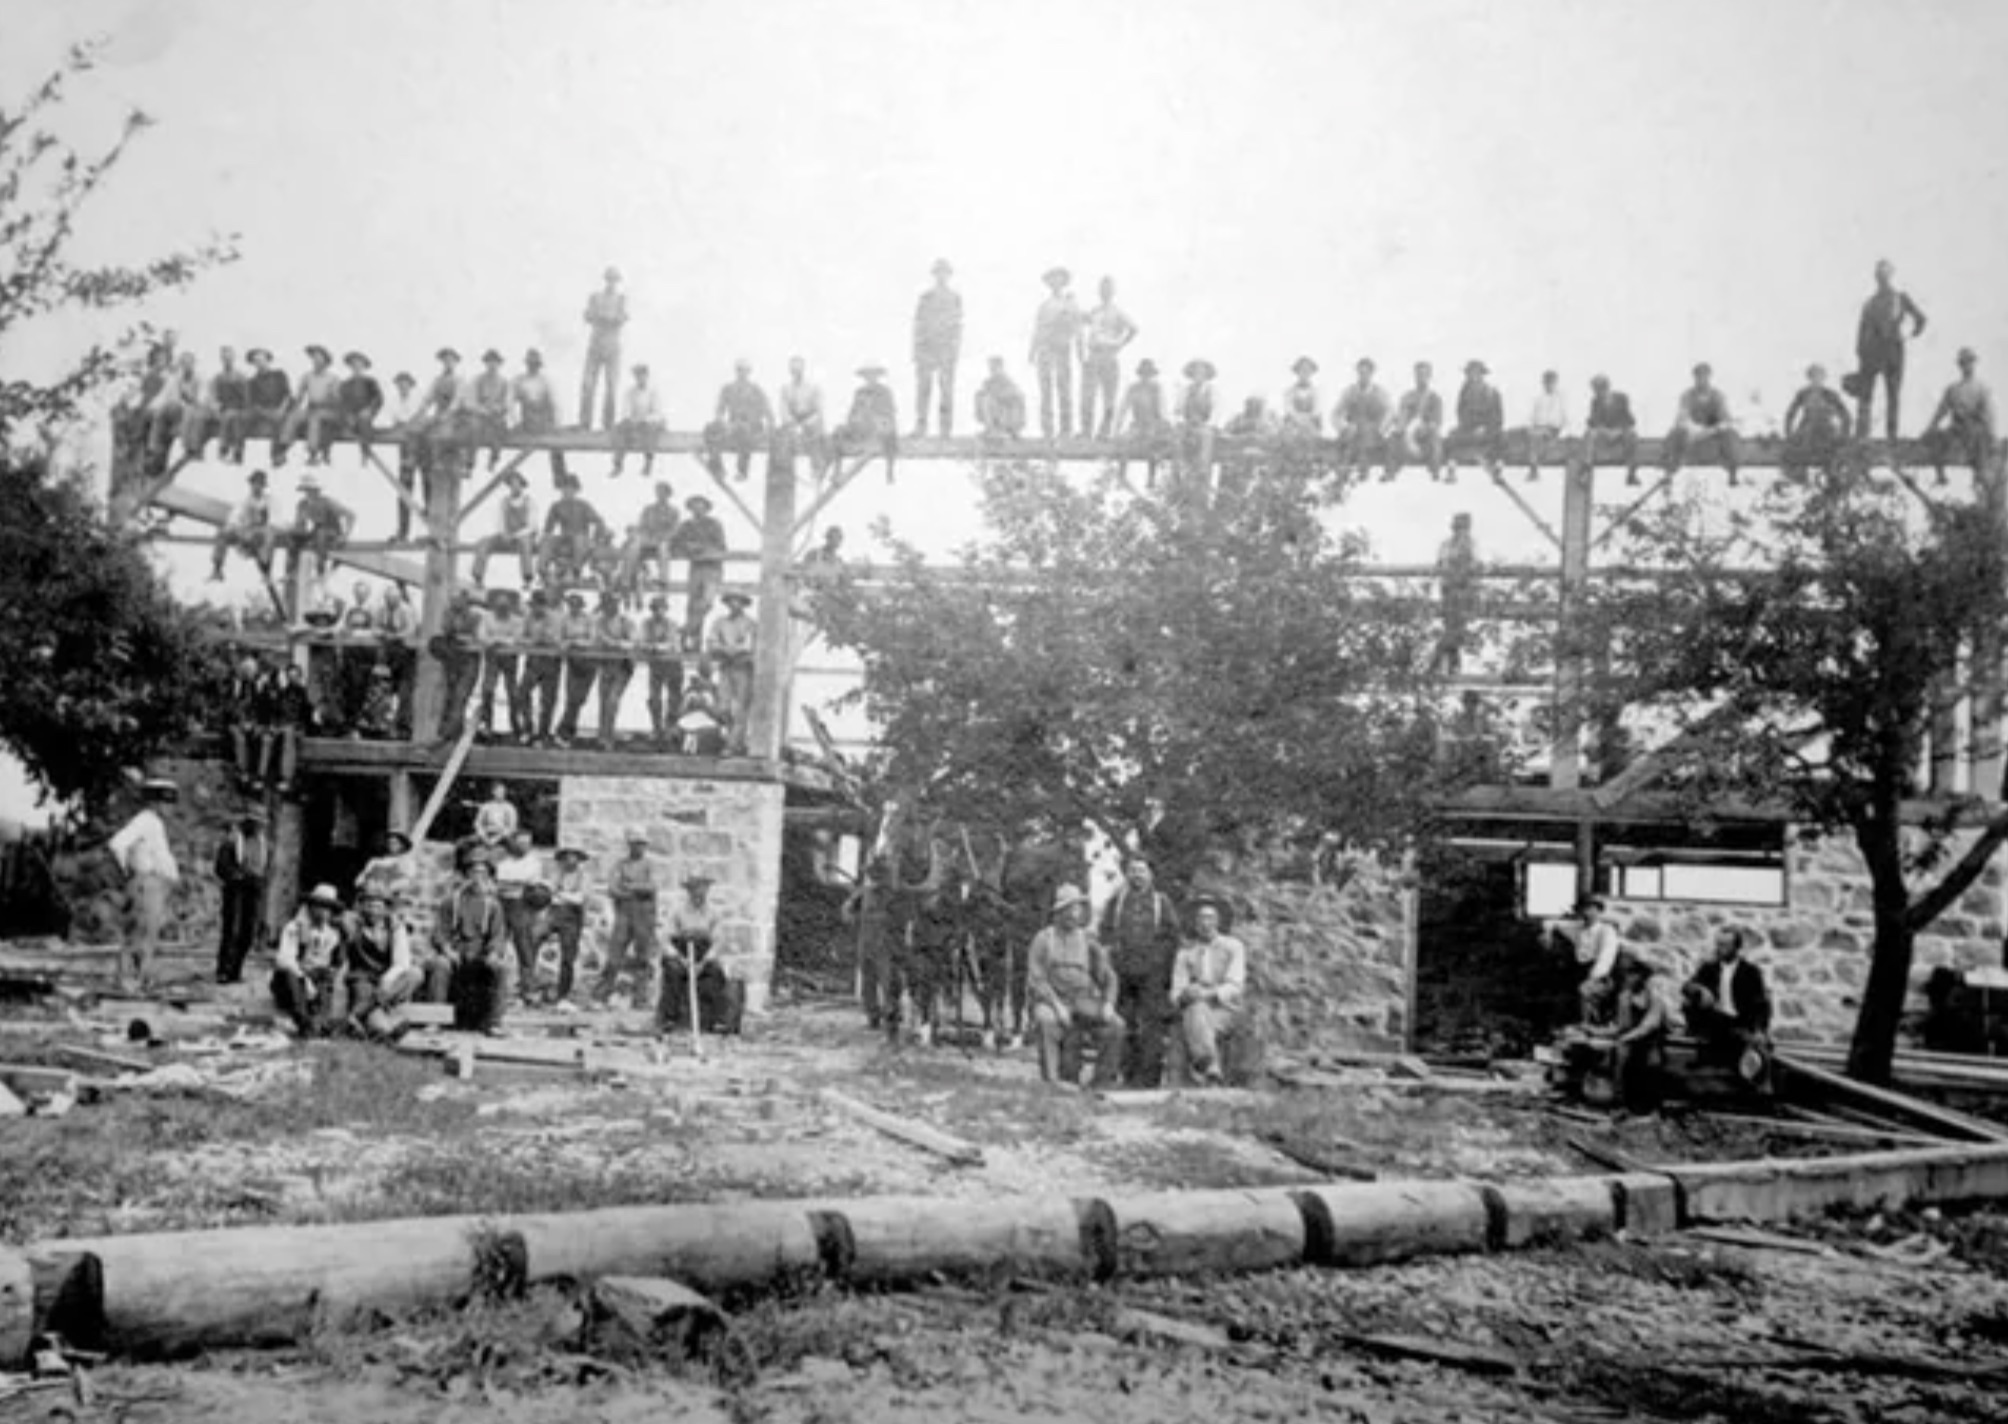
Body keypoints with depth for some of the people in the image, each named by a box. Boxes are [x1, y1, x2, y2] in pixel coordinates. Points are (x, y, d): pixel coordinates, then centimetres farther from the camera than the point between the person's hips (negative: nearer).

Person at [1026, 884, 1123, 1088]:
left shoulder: (1088, 941, 11)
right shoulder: (1042, 940, 1)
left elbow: (1108, 977, 10)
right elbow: (1036, 980, -8)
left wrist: (1109, 1004, -10)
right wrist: (1058, 1005, -22)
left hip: (1082, 1001, 3)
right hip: (1049, 1000, -3)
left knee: (1115, 1024, -23)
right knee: (1047, 1021, -39)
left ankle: (1104, 1084, -19)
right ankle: (1052, 1082, -38)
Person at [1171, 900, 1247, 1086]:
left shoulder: (1233, 947, 6)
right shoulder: (1184, 954, 14)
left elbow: (1234, 987, -5)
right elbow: (1176, 993, 8)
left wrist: (1208, 994, -23)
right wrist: (1184, 996, -18)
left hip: (1223, 1008, -2)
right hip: (1193, 1007, 2)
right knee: (1197, 1013, -36)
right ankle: (1212, 1071, -40)